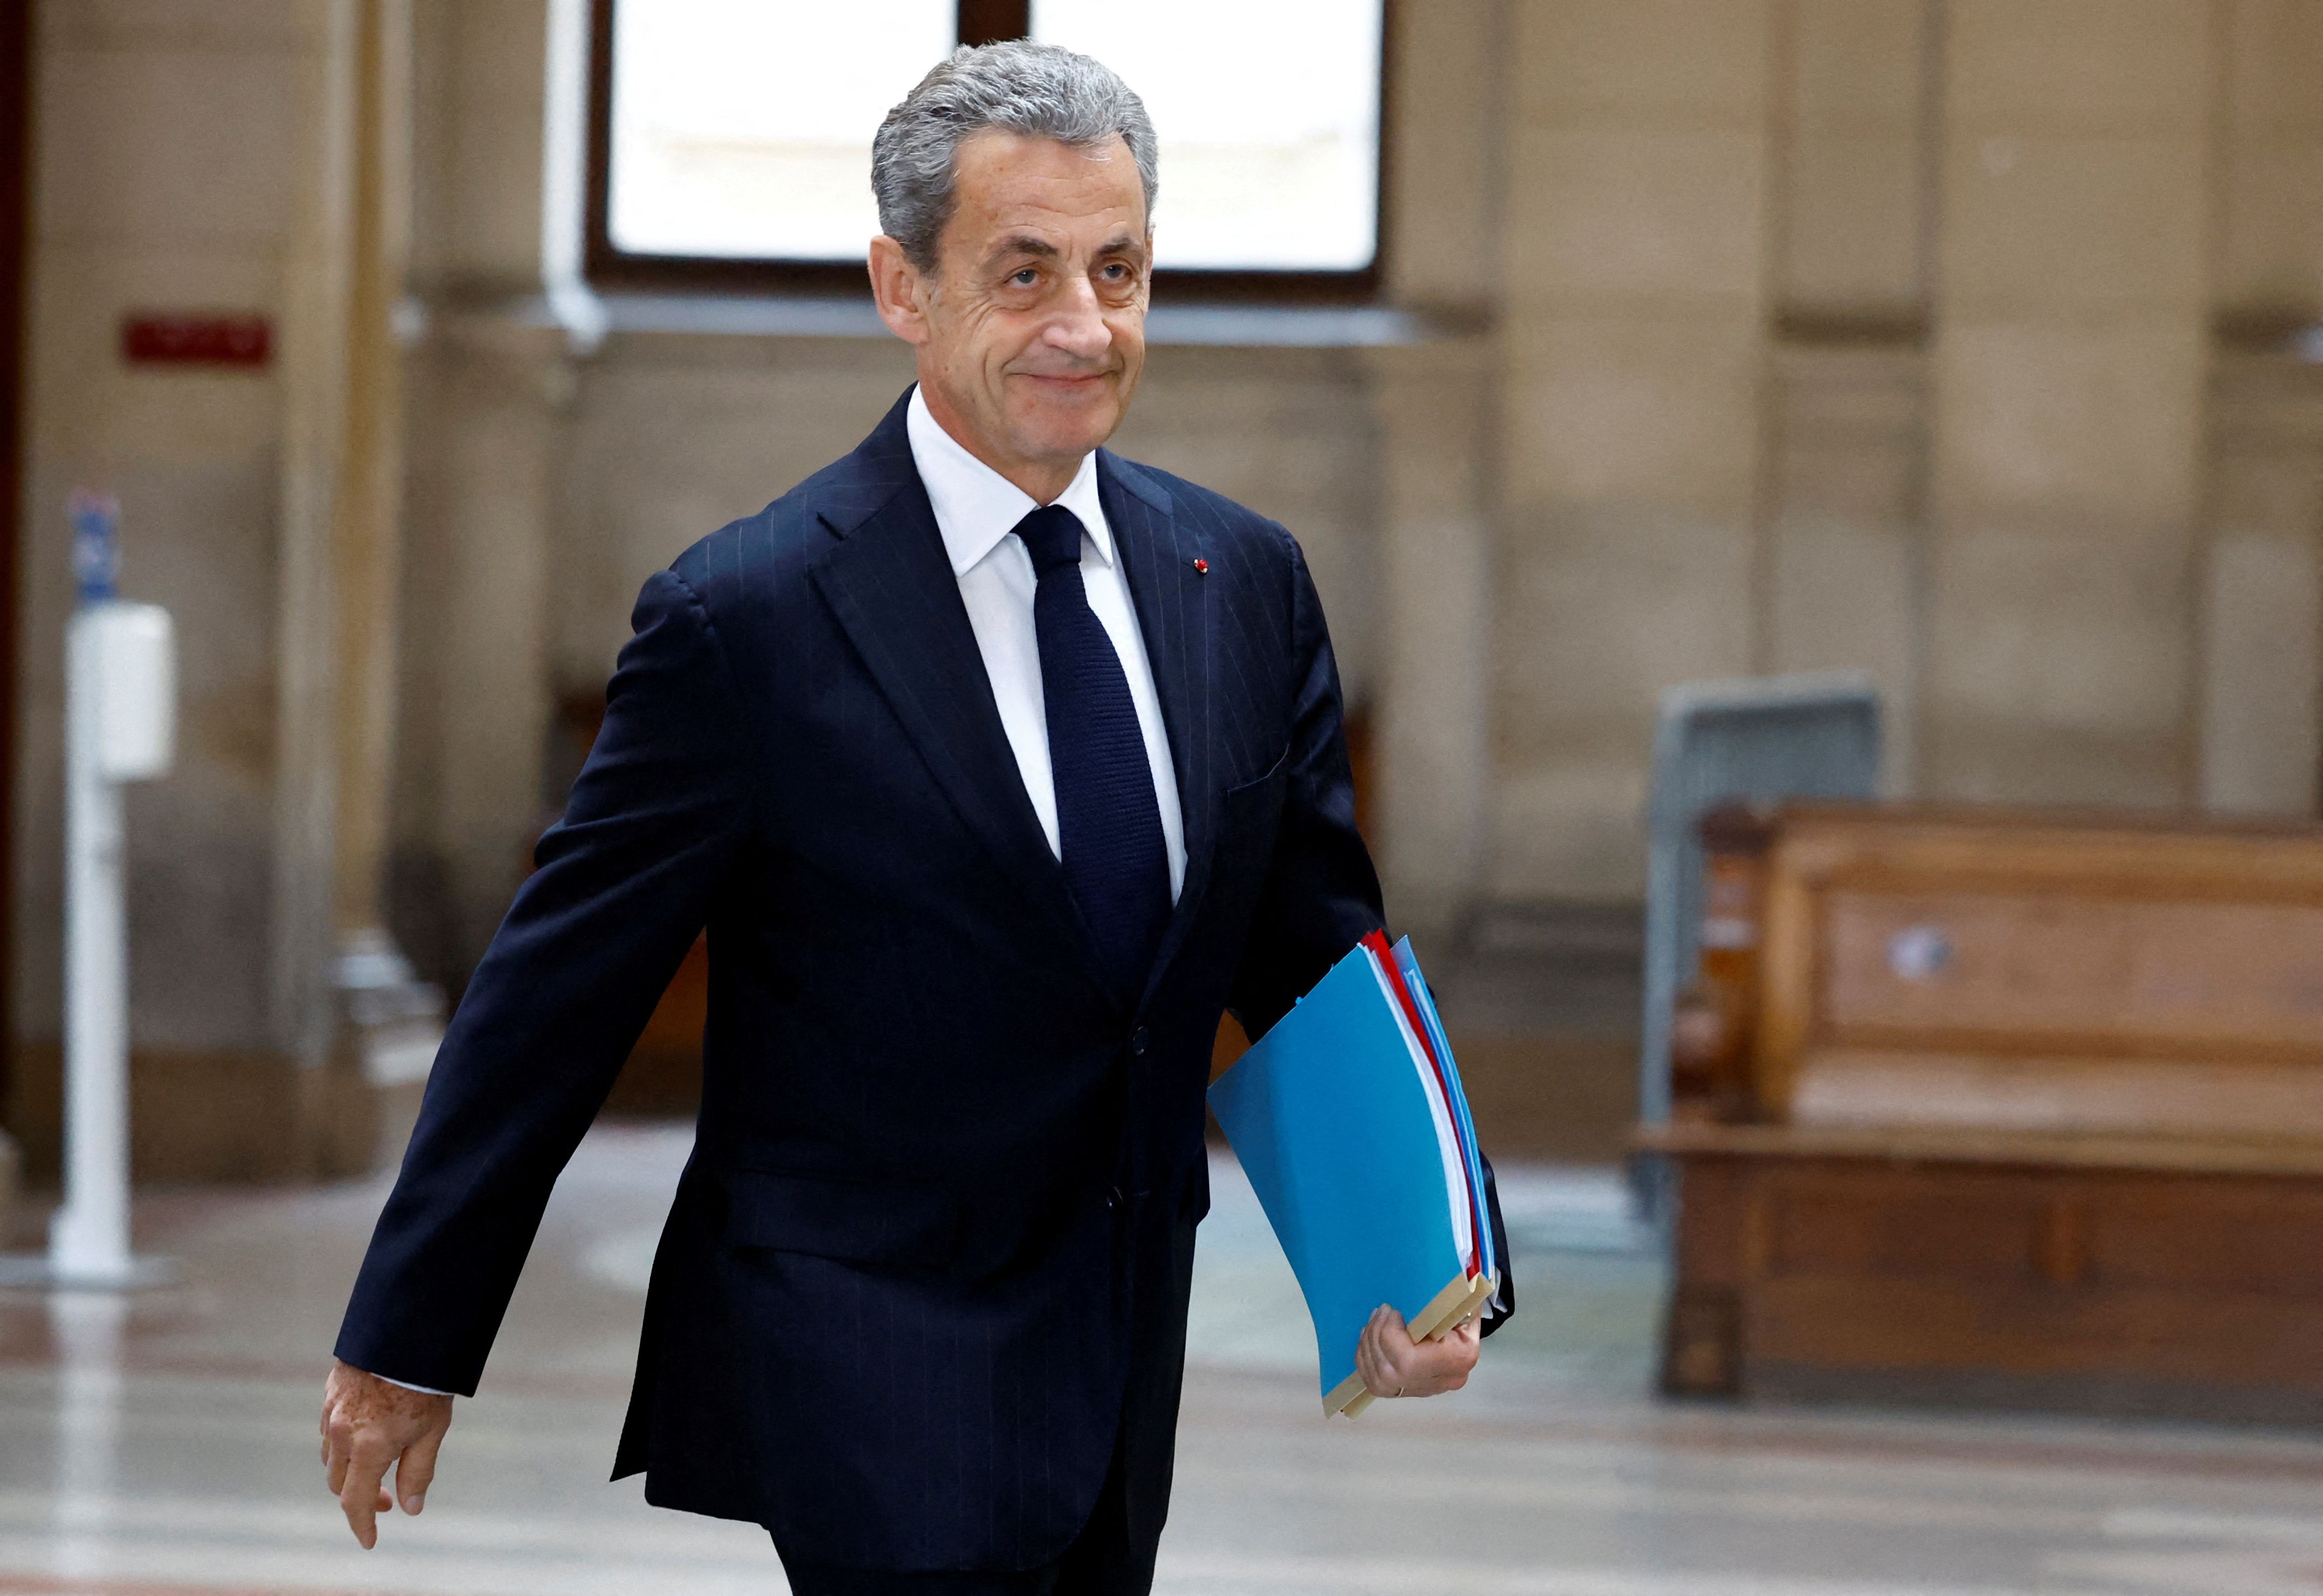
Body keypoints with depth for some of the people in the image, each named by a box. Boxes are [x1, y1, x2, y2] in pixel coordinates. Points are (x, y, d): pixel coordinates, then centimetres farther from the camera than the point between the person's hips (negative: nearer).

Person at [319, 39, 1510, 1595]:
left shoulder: (1247, 581, 5)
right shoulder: (748, 618, -12)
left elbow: (1318, 956, 10)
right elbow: (556, 994, -7)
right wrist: (409, 1341, -3)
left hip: (1124, 1392, 6)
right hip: (869, 1396, -6)